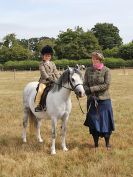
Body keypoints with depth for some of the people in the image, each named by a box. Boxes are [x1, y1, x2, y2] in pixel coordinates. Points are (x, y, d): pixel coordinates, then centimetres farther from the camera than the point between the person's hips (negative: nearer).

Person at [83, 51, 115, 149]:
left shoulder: (106, 70, -4)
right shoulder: (88, 70, 6)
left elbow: (106, 85, -12)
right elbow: (85, 84, 4)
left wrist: (92, 89, -16)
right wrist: (90, 94, -13)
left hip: (104, 100, -3)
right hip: (92, 100, 3)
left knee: (105, 121, 2)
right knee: (93, 122, 7)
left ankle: (107, 143, 18)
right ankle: (96, 144, 20)